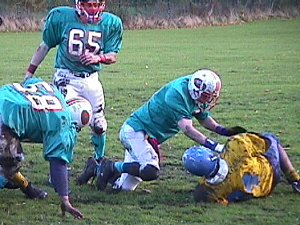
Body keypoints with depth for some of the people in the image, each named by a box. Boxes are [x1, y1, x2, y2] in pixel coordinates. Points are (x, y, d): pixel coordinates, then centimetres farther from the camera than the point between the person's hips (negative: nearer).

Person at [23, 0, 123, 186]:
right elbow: (45, 46, 6)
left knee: (99, 125, 7)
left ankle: (99, 162, 31)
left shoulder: (111, 23, -2)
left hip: (91, 79, 3)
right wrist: (30, 73, 10)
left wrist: (98, 57, -21)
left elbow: (113, 56, 2)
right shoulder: (61, 17, -7)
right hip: (66, 78, -3)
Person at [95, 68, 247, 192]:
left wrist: (225, 131, 2)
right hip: (135, 130, -9)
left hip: (150, 138, 9)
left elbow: (204, 118, 17)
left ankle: (98, 169, 25)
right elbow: (186, 128, -32)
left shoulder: (196, 95, 1)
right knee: (150, 171, -32)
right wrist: (213, 146, -35)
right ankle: (112, 167, -12)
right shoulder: (178, 94, -26)